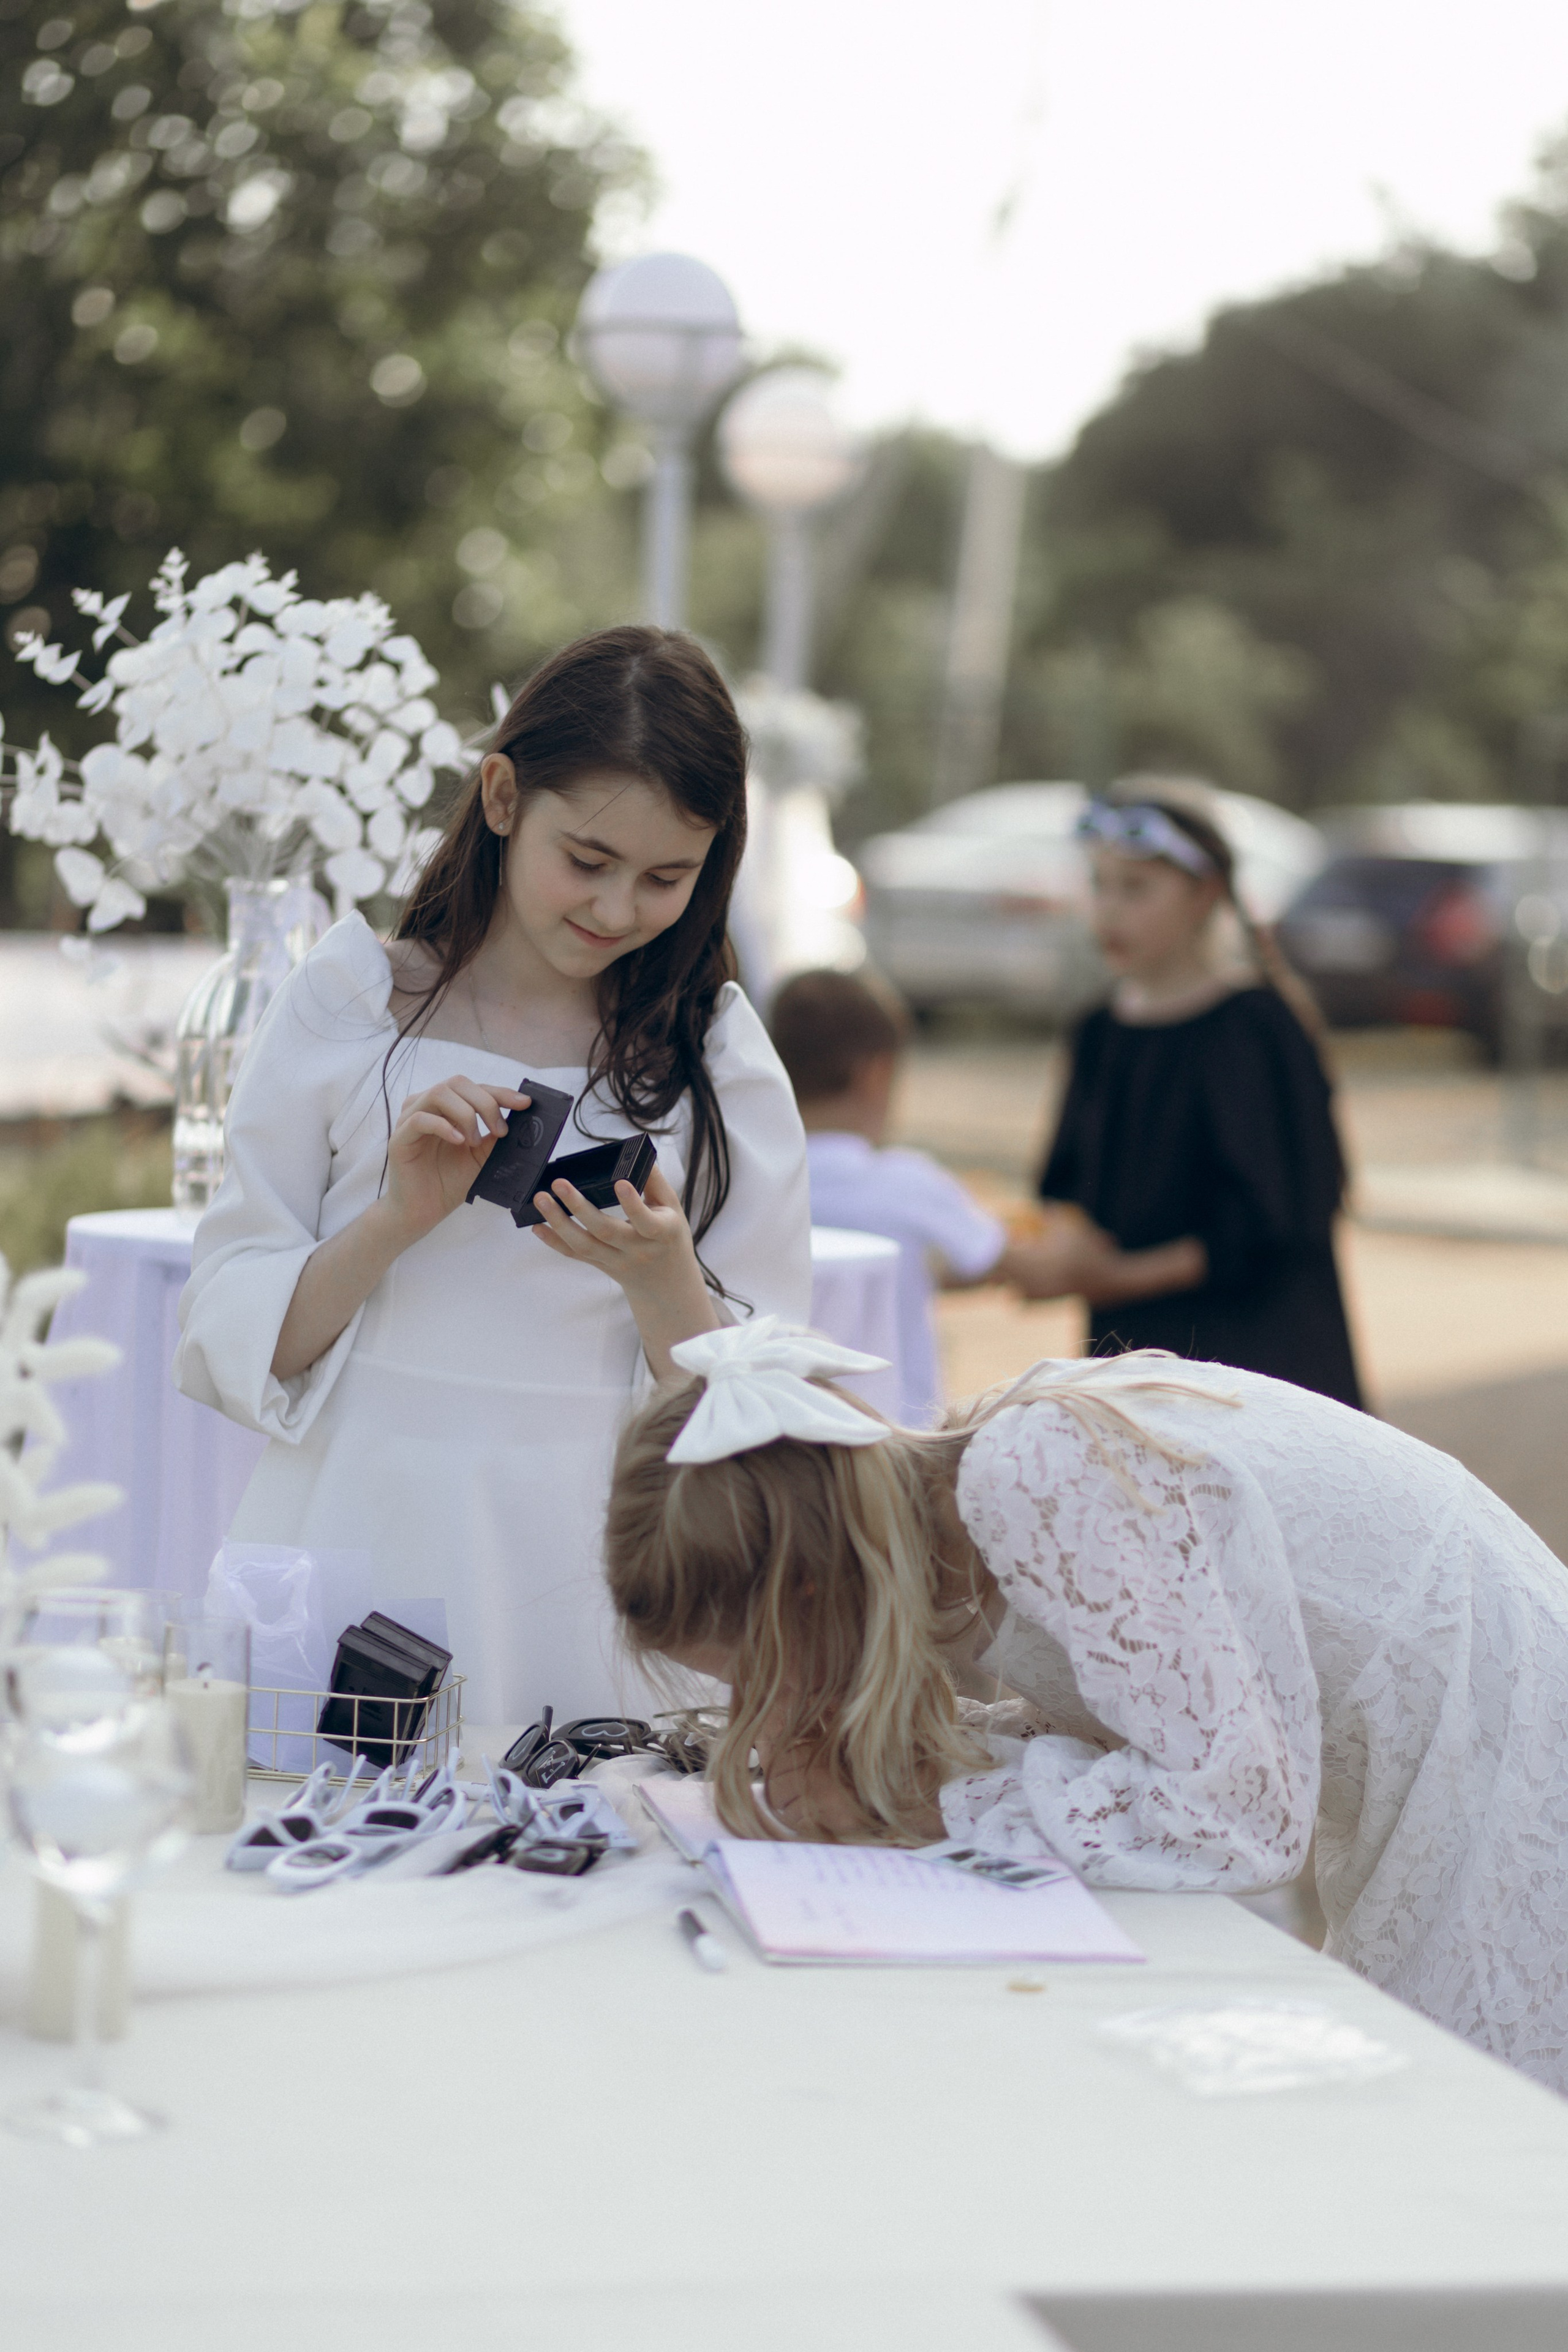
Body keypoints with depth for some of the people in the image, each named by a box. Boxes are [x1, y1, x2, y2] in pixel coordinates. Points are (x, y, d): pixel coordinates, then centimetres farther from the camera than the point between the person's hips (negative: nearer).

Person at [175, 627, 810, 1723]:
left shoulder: (715, 1057, 7)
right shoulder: (350, 1001, 5)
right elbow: (229, 1336, 2)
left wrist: (662, 1279, -13)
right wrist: (396, 1220, -11)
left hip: (591, 1585, 0)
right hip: (354, 1539, 0)